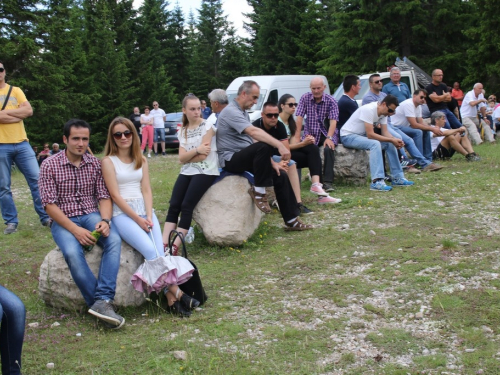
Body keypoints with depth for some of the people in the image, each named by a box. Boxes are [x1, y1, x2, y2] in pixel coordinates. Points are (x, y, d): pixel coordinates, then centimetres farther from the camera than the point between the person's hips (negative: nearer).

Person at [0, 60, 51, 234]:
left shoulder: (15, 90, 12)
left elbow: (29, 111, -2)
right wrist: (19, 114, -9)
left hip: (22, 143, 2)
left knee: (37, 179, -1)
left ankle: (45, 217, 6)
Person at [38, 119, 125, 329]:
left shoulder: (95, 164, 5)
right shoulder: (50, 165, -5)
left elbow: (104, 196, 3)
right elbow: (49, 204, -9)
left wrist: (105, 220, -20)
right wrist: (75, 229, -20)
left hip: (91, 215, 3)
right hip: (63, 220, -2)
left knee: (114, 240, -30)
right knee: (72, 253, -35)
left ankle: (102, 301, -37)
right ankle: (101, 303, -28)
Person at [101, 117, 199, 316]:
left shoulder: (141, 160, 15)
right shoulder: (108, 161, 0)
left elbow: (146, 190, 8)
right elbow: (115, 195, -6)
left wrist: (149, 217, -8)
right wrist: (138, 219, -12)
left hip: (144, 210, 4)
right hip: (122, 213, -4)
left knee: (160, 250, -20)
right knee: (150, 250, -25)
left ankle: (171, 300, -28)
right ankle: (176, 293, -26)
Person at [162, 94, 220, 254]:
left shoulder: (207, 127, -5)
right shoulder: (182, 131, 12)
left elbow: (203, 155, -11)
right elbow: (181, 158, 0)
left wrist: (188, 156, 1)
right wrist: (196, 150, -17)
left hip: (205, 172, -6)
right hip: (187, 172, 6)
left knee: (186, 206, -16)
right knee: (174, 206, -9)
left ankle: (175, 248, -18)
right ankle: (164, 244, -14)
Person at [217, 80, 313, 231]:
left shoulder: (243, 112, 17)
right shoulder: (231, 111, -17)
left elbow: (252, 139, 16)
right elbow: (253, 132, -32)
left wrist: (270, 161, 6)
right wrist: (279, 145, -40)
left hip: (243, 157, 10)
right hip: (230, 159, -10)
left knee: (281, 175, 0)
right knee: (264, 146, -34)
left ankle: (291, 220, 5)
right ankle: (259, 191, -22)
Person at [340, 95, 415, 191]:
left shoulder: (383, 112, 1)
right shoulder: (369, 110, -27)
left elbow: (385, 132, 0)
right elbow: (370, 135, -30)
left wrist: (395, 140, -20)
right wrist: (391, 140, -27)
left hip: (363, 135, 9)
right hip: (348, 136, -9)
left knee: (390, 144, -1)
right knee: (375, 144, -33)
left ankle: (398, 178, 5)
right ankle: (377, 182, -40)